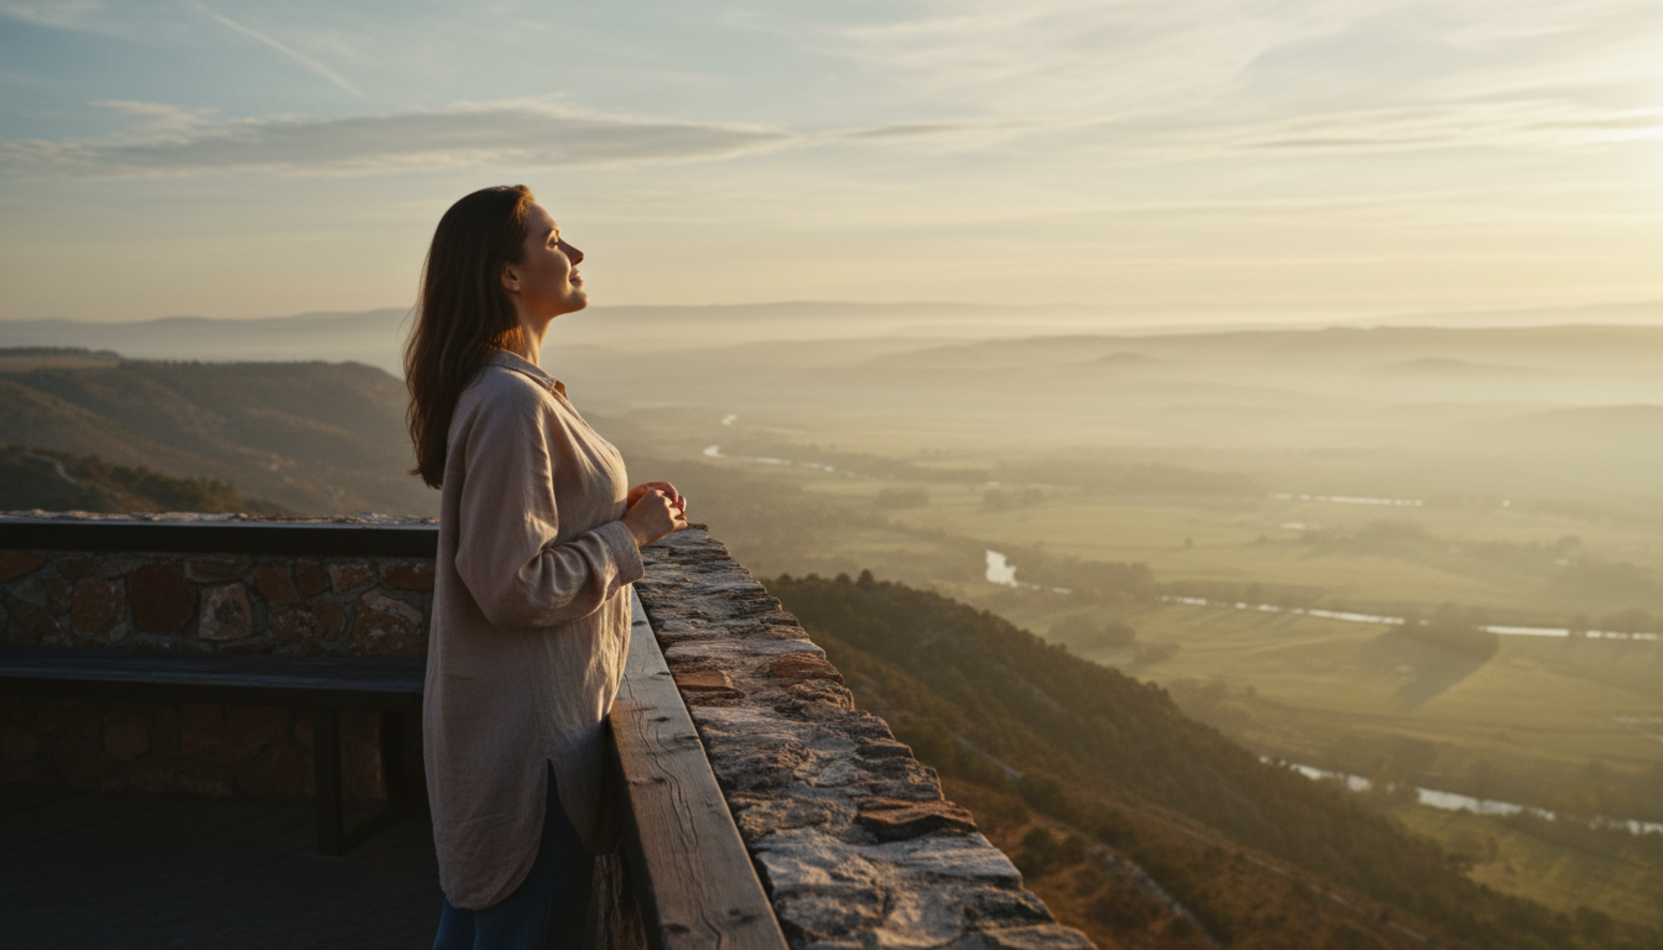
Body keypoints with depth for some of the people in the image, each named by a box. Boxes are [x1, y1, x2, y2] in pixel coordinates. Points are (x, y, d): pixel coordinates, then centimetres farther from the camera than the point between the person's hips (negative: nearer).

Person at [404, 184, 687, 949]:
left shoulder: (500, 388, 9)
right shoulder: (511, 404, -23)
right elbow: (515, 586, -26)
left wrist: (618, 511, 7)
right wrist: (628, 535, -15)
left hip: (497, 713, 10)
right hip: (532, 723, -10)